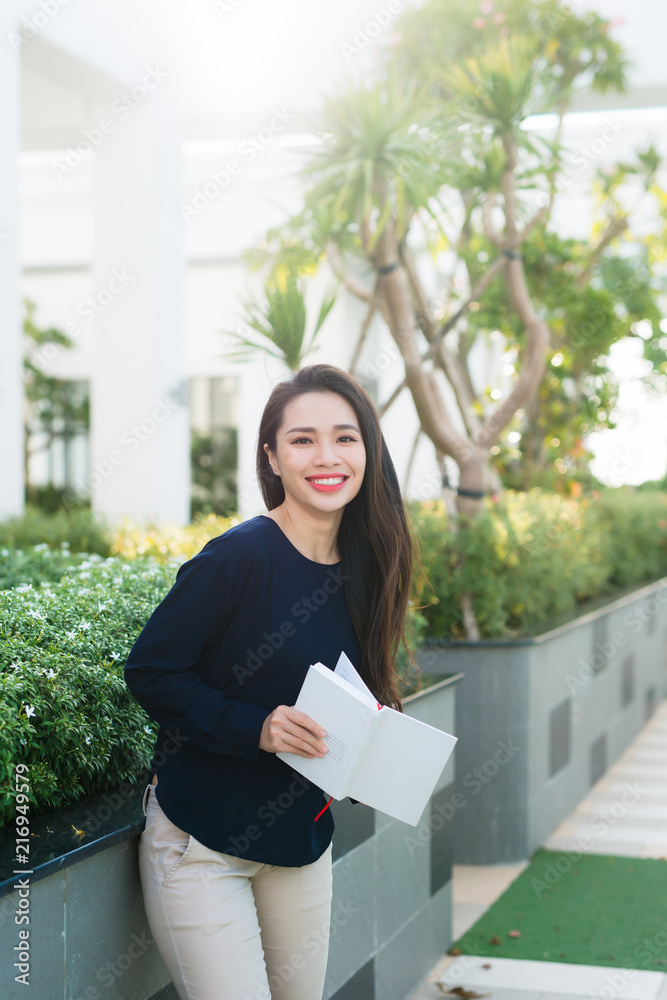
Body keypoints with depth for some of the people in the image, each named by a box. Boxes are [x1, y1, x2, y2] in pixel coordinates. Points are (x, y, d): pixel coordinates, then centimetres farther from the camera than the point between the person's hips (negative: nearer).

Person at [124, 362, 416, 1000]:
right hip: (201, 845, -6)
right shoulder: (242, 557, -18)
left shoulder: (361, 570, 2)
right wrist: (255, 728, -25)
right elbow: (150, 671, -15)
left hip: (303, 845, 7)